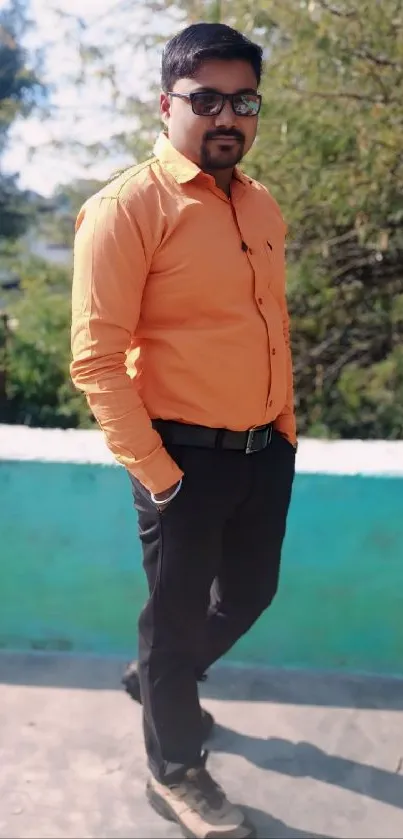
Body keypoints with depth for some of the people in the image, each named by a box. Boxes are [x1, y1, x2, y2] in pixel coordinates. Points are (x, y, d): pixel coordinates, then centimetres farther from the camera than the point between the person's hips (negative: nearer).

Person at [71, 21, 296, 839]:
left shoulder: (261, 205, 8)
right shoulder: (126, 208, -15)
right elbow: (97, 359, -18)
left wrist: (285, 426, 15)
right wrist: (156, 474, -17)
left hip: (266, 452, 8)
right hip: (188, 459, -7)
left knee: (250, 593, 23)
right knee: (178, 615, 9)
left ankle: (161, 678, 51)